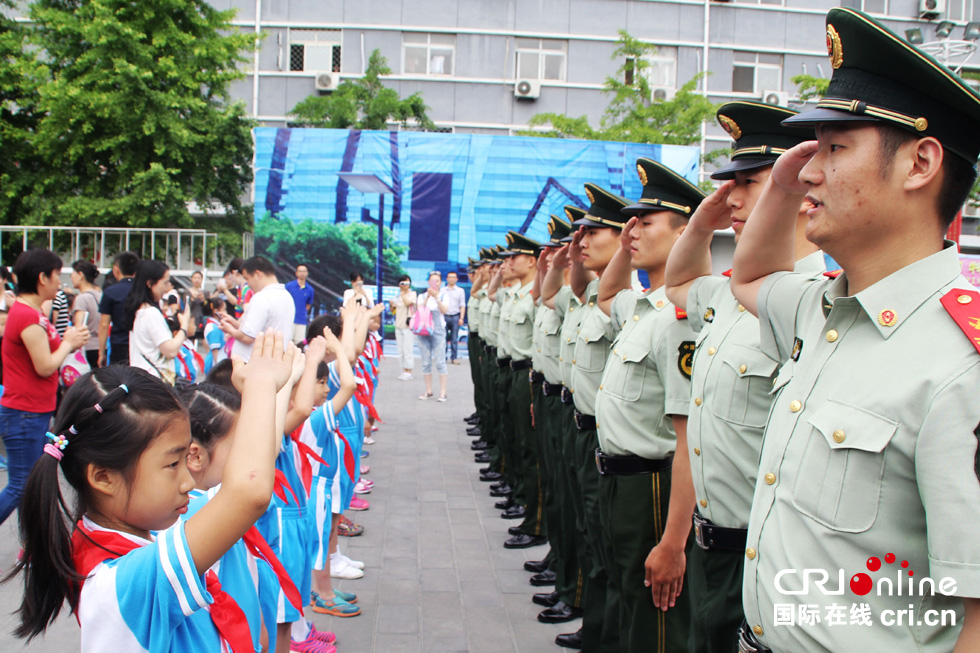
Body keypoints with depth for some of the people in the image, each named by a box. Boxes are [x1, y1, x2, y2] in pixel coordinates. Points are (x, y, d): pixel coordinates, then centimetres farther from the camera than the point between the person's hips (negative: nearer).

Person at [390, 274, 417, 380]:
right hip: (398, 325, 6)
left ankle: (408, 372, -2)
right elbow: (393, 310, 20)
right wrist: (392, 305, -1)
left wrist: (403, 292, -9)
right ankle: (404, 371, 15)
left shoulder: (412, 294, -2)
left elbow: (408, 303, -21)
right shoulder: (397, 295, 14)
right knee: (401, 351, 8)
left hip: (408, 325, -6)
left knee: (408, 350, -8)